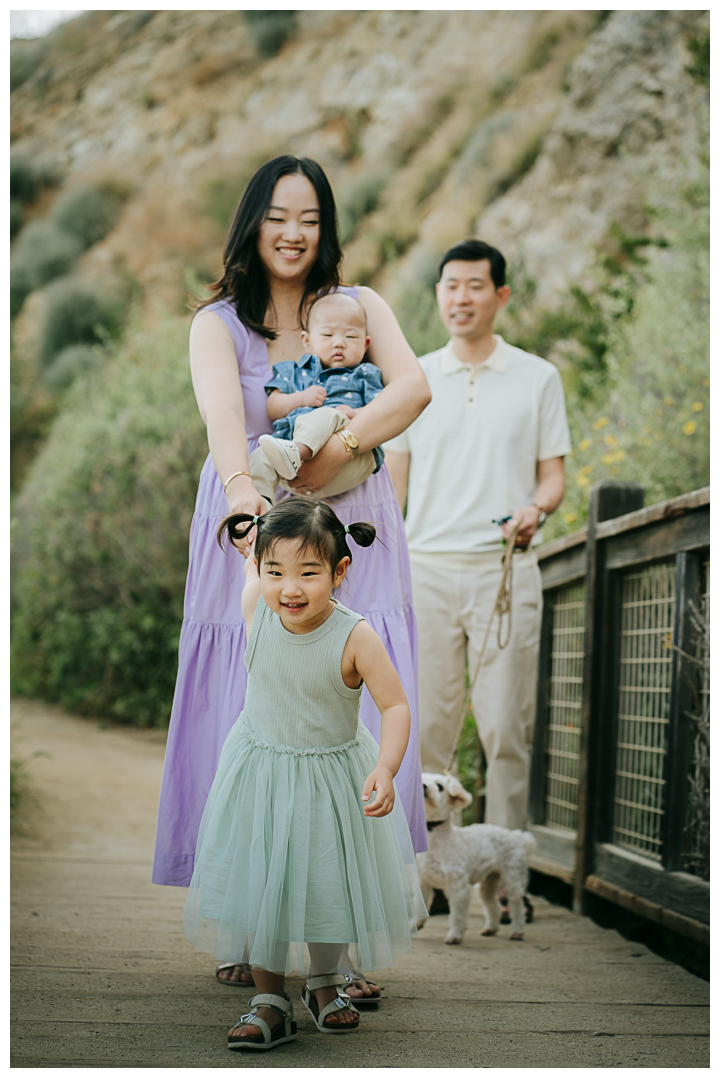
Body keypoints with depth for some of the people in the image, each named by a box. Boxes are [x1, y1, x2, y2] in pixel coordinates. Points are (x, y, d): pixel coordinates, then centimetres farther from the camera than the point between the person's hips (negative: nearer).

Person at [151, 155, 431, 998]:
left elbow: (413, 387, -8)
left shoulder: (359, 307, 11)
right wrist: (241, 488, -35)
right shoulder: (218, 323, 6)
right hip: (253, 536, -1)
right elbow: (222, 411, -15)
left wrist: (334, 451, -21)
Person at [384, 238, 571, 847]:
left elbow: (554, 474, 8)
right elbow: (393, 481, 12)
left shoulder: (538, 378, 7)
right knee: (424, 726, 0)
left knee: (505, 728, -2)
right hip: (427, 568, 1)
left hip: (505, 568, -1)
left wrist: (537, 509, -15)